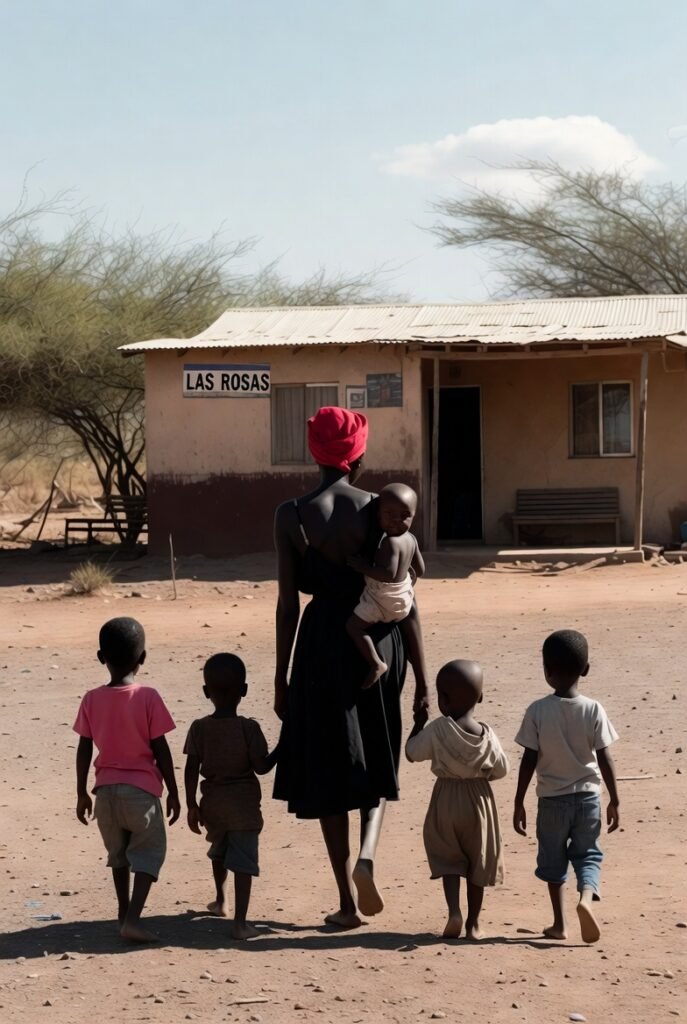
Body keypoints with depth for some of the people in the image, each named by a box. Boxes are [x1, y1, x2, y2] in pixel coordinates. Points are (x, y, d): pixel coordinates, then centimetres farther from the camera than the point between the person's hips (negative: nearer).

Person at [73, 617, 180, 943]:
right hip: (141, 789, -4)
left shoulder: (92, 700, -2)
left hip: (106, 790, 4)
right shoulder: (148, 698, -11)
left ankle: (125, 914, 28)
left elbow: (84, 751, 2)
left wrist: (82, 793, 13)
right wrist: (173, 792, 1)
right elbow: (161, 750, -8)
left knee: (118, 854, 21)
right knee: (148, 852, 3)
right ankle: (133, 918, -13)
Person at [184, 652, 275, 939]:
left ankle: (220, 901, 46)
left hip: (213, 803, 3)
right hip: (244, 802, -3)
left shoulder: (199, 728, -4)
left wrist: (191, 805, 2)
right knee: (243, 861, -4)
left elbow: (191, 769, -5)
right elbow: (261, 767, -12)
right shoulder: (249, 728, -11)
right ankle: (240, 921, -12)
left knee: (219, 851, 28)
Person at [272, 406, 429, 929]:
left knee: (328, 769, 10)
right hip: (378, 640, 1)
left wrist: (281, 678, 5)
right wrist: (421, 676, 3)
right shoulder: (378, 510, -4)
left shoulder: (292, 515, -5)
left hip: (322, 641, -1)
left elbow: (288, 603, -3)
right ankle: (368, 855, -6)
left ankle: (348, 901, 10)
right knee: (378, 763, 19)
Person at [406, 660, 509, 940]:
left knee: (448, 858, 12)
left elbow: (412, 753, -1)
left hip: (446, 799, -1)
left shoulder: (437, 730, -14)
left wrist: (418, 722, 10)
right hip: (479, 798, 1)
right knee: (478, 860, 13)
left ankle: (454, 910, -9)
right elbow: (501, 770, 1)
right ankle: (473, 922, 17)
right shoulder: (487, 735, -8)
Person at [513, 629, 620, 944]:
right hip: (587, 797, 0)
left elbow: (529, 761, -8)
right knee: (587, 854, 13)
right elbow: (605, 759, -6)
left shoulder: (537, 711, -10)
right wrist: (614, 800, 3)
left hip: (552, 799, 0)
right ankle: (586, 895, -16)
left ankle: (559, 923, 16)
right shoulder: (594, 710, -8)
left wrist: (519, 803, 0)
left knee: (553, 860, 15)